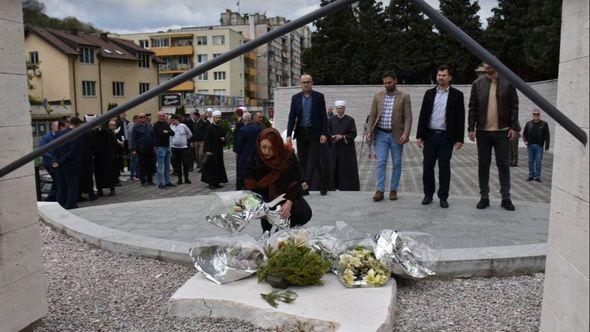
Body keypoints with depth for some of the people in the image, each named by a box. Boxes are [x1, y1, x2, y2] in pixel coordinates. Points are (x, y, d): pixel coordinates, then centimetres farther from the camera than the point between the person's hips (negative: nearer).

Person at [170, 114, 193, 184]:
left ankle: (186, 178, 14)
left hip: (183, 147, -2)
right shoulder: (171, 126, 0)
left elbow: (190, 134, 6)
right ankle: (179, 179, 16)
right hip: (174, 147, 2)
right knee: (177, 164, 6)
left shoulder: (183, 126, -5)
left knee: (185, 163, 1)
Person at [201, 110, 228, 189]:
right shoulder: (209, 127, -7)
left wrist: (223, 139, -1)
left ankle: (217, 182, 17)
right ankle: (211, 183, 2)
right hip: (212, 150, -7)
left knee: (219, 166, 8)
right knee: (212, 166, -5)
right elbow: (207, 140, -11)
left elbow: (224, 136, 23)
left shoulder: (220, 128, 12)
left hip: (219, 150, 7)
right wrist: (208, 150, -17)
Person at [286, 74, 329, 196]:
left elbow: (323, 116, 0)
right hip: (301, 132, 3)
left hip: (315, 132, -3)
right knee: (302, 160, 6)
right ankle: (304, 187, 12)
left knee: (315, 159, -9)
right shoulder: (295, 98, 9)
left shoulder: (319, 96, 3)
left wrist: (324, 133, -8)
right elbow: (292, 117, 6)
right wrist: (289, 134, -2)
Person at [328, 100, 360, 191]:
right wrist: (332, 137, -11)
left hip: (347, 149, -2)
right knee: (334, 169, 1)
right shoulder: (331, 120, 10)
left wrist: (342, 137, -15)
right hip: (334, 148, 2)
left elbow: (353, 134, -3)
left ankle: (347, 186, 7)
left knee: (347, 169, -1)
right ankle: (335, 186, 10)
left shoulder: (350, 120, 0)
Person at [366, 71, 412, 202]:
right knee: (381, 162, -3)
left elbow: (408, 117, -5)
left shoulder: (404, 97, -1)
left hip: (396, 135, -1)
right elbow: (372, 115, 7)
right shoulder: (378, 96, 6)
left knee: (397, 163, 6)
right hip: (381, 134, 1)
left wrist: (406, 133, -17)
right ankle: (379, 190, -2)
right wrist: (369, 131, -3)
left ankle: (393, 190, 17)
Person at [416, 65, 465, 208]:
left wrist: (459, 139, -7)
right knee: (427, 166, 5)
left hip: (446, 137, -2)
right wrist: (419, 135, 1)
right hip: (430, 135, 2)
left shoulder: (457, 95, 2)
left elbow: (460, 118, -1)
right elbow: (423, 115, 7)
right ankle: (428, 194, 18)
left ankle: (443, 197, 13)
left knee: (444, 168, 4)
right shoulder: (429, 93, 9)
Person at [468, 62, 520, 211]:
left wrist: (513, 127, -6)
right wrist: (471, 128, -3)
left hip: (502, 131, -1)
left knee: (503, 165, 4)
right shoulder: (477, 84, 5)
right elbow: (472, 108, 3)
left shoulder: (508, 83, 2)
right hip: (483, 131, 1)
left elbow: (514, 106, 1)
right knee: (483, 165, 6)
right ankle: (484, 197, 15)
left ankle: (506, 198, 13)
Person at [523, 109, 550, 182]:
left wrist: (547, 146, -3)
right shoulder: (528, 124, 8)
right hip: (530, 145, 2)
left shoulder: (544, 124, 3)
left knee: (538, 162, -2)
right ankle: (531, 175, 16)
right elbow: (524, 133, 15)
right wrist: (525, 140, -3)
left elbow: (547, 136, 3)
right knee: (530, 161, 8)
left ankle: (537, 176, 6)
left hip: (539, 146, -2)